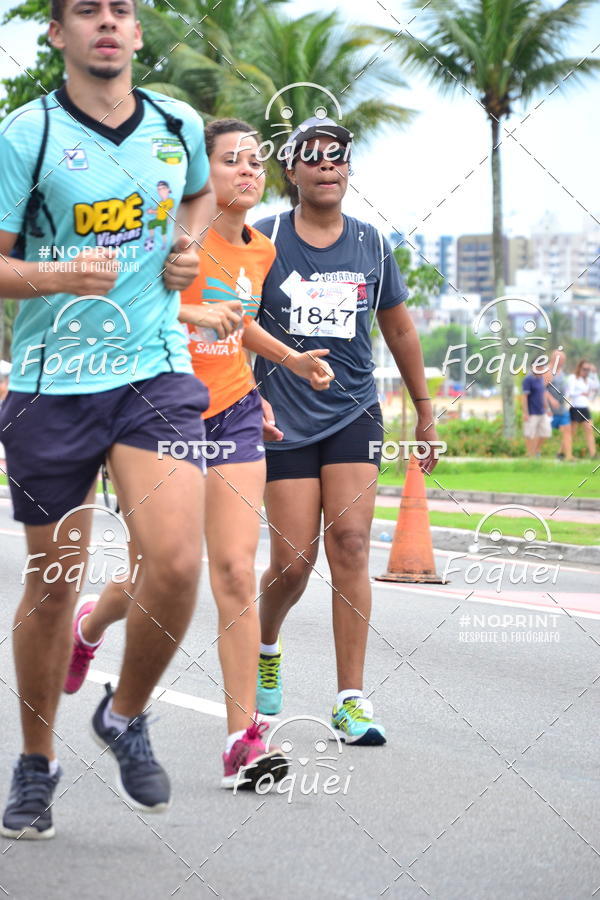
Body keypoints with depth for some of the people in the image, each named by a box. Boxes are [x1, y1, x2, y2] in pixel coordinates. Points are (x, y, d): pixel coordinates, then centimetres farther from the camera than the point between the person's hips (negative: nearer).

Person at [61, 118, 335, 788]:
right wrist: (193, 312, -32)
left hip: (232, 417, 4)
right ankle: (88, 626, 43)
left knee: (235, 571, -9)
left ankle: (243, 739, -9)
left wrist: (294, 359, 15)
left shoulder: (261, 251, 9)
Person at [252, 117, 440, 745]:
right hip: (284, 419, -1)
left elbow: (399, 329, 16)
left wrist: (425, 410, 20)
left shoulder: (371, 244, 5)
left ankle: (350, 703, -9)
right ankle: (265, 647, 31)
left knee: (350, 544, -12)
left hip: (354, 415, 2)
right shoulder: (262, 240, -2)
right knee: (293, 561, -4)